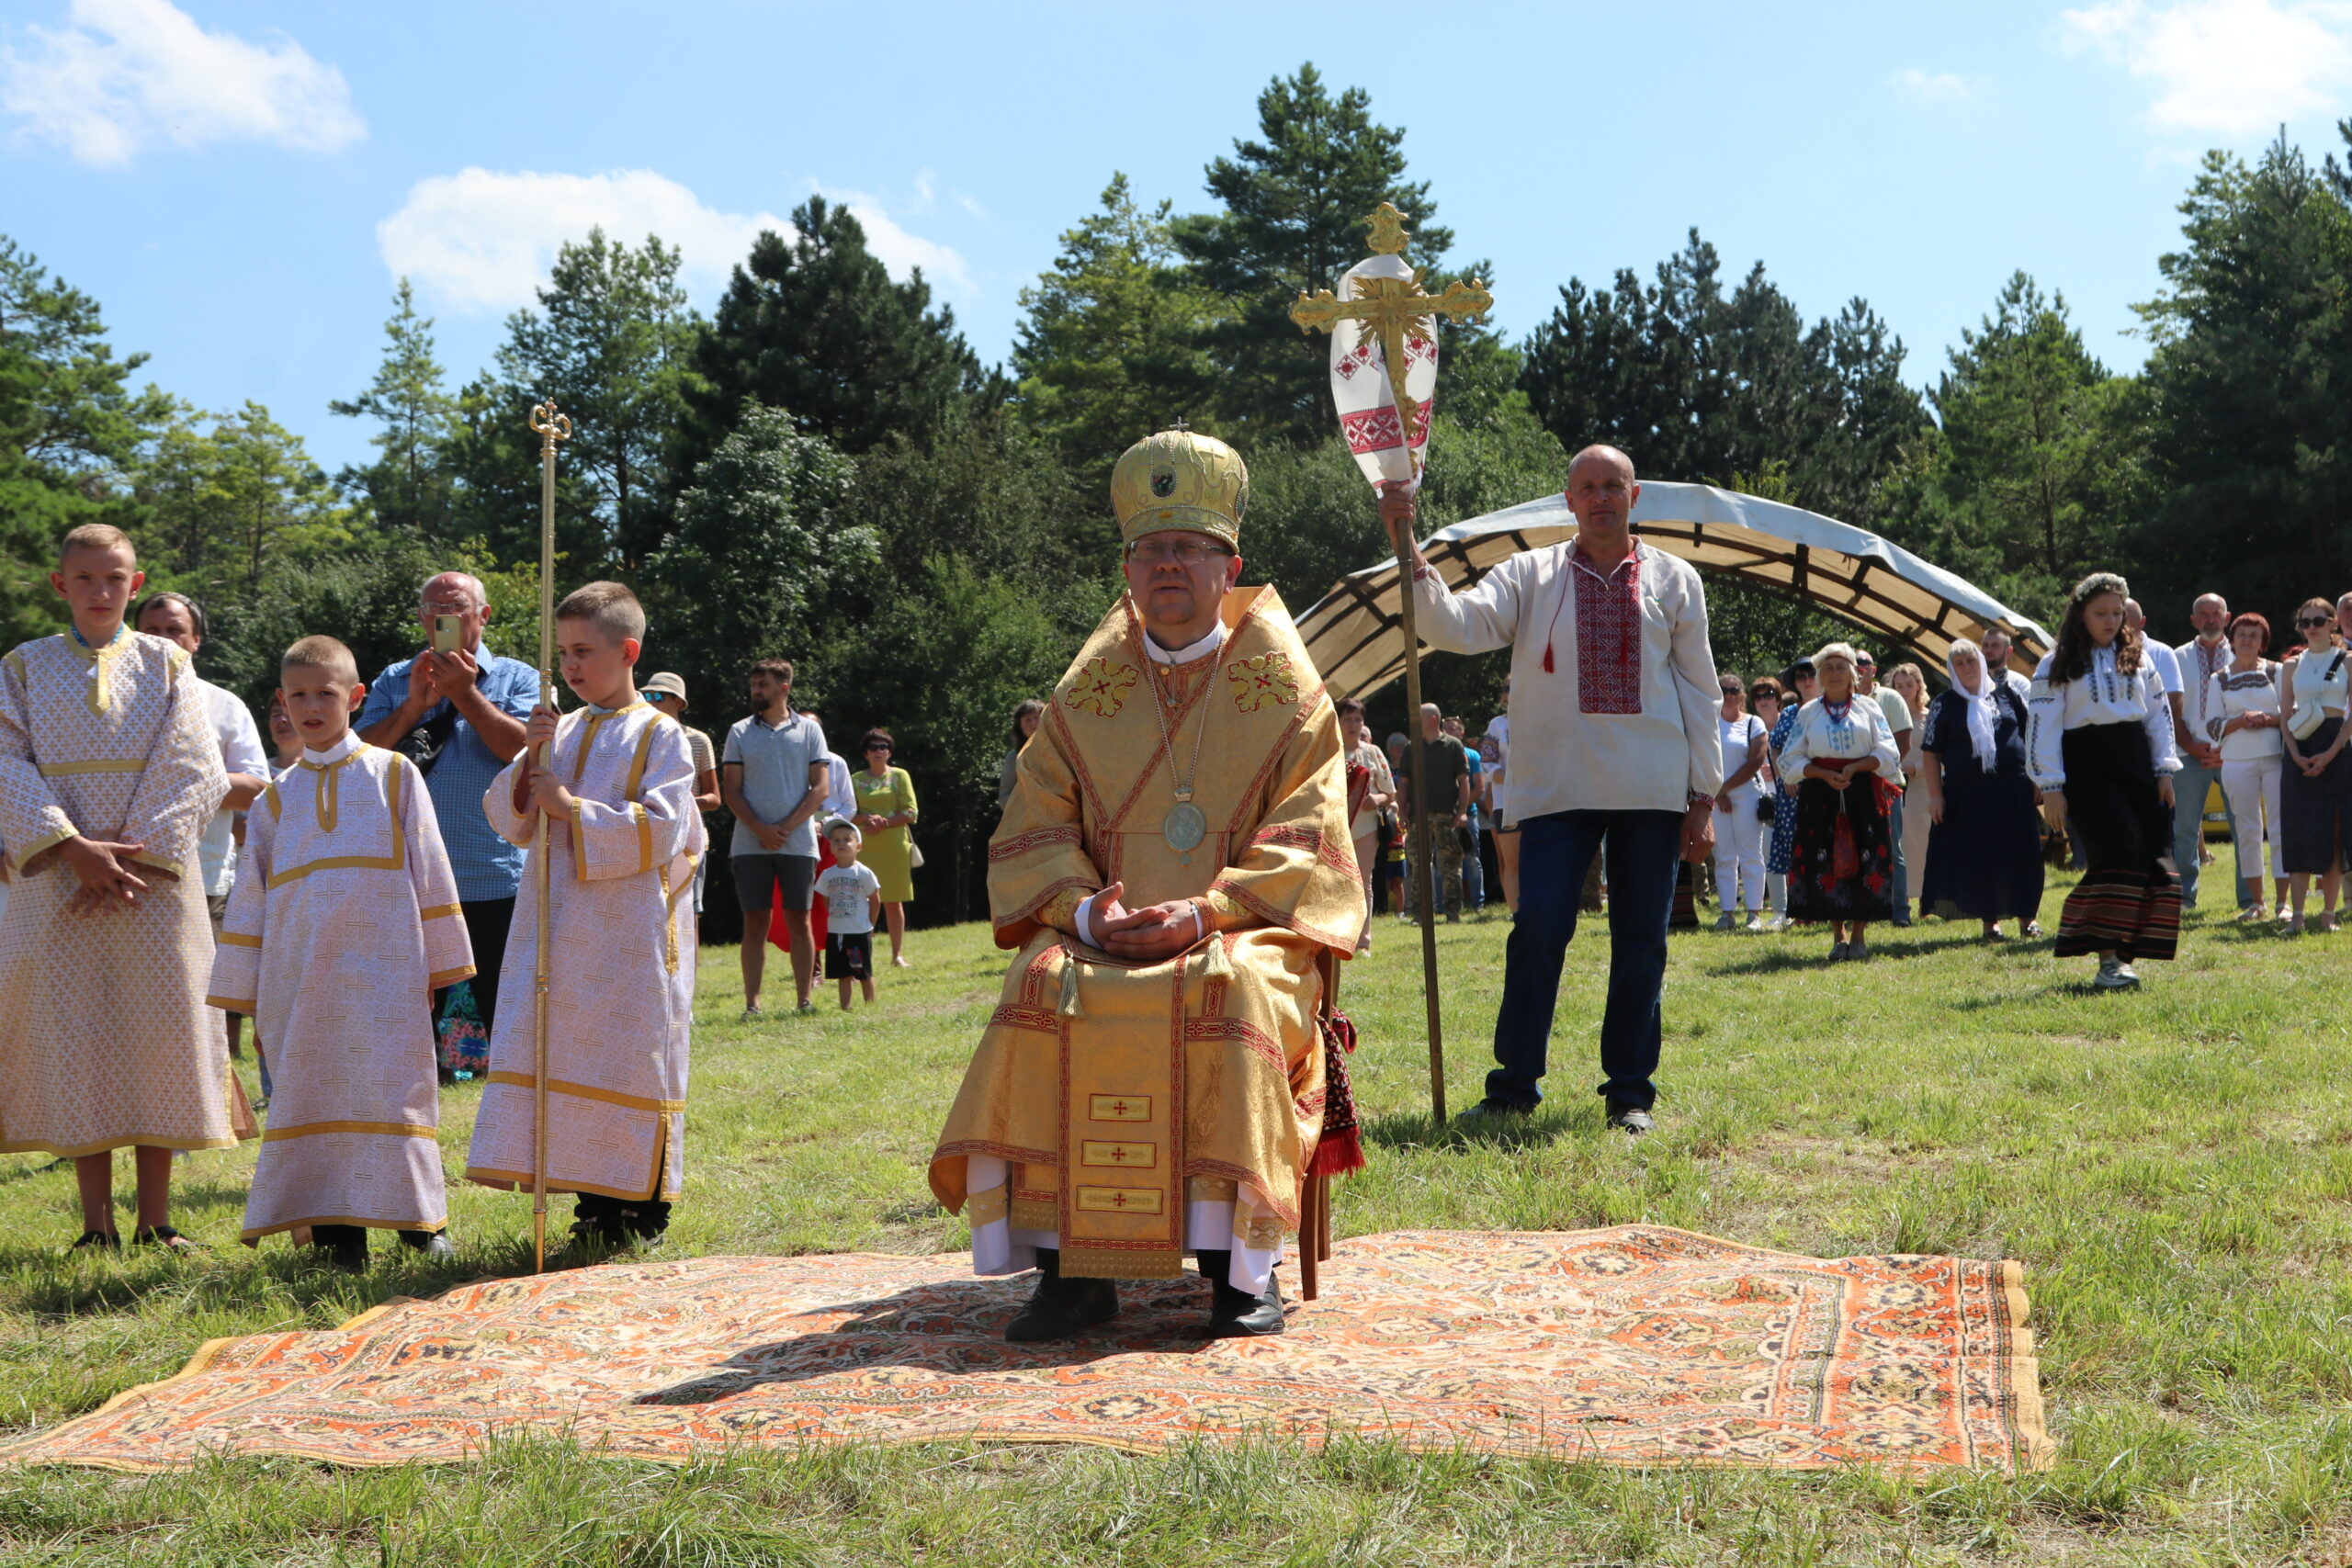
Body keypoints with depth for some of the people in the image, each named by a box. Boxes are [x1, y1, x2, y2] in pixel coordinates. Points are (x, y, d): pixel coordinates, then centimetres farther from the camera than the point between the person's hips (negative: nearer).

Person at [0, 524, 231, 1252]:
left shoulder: (165, 664, 8)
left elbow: (193, 771, -1)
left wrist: (133, 853, -11)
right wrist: (75, 849, -14)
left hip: (155, 882, 0)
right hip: (59, 886, 0)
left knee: (159, 1034, -2)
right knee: (75, 1039, -2)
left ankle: (155, 1220, 4)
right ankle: (97, 1224, 3)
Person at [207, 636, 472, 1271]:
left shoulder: (394, 775, 7)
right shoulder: (279, 796, 14)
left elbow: (428, 868, 7)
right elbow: (251, 891, 16)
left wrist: (438, 957, 3)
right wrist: (244, 983, 12)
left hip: (381, 968, -3)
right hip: (301, 974, 3)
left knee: (391, 1086, -7)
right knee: (313, 1091, 0)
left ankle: (418, 1217, 2)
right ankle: (335, 1232, 3)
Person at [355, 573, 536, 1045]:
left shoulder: (517, 678, 7)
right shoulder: (394, 682, 14)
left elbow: (525, 750, -10)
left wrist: (465, 694, -13)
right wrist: (414, 705, -9)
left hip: (495, 885, -2)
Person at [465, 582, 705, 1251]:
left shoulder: (659, 736, -3)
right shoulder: (559, 732, 12)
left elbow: (660, 827, -14)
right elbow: (506, 817, 10)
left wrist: (572, 809, -16)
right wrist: (529, 762, -7)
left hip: (629, 937, -5)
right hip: (556, 930, 5)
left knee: (630, 1062, -1)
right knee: (567, 1056, 5)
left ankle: (642, 1208, 9)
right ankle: (595, 1202, 14)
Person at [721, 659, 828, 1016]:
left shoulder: (808, 730, 6)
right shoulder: (740, 732, 8)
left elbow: (821, 787, 1)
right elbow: (730, 789, 4)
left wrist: (787, 827, -10)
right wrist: (759, 829, -10)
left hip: (798, 843, -1)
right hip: (750, 844, 1)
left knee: (799, 920, 1)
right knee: (754, 922, 0)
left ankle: (804, 999, 6)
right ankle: (752, 1003, 1)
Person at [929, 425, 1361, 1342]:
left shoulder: (1286, 696, 7)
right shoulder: (1085, 698, 14)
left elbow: (1306, 849, -1)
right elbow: (1033, 837, 9)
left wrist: (1208, 910, -17)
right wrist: (1084, 909, -12)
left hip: (1238, 934, -2)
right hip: (1103, 936, 2)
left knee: (1232, 991, -36)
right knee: (1046, 990, -30)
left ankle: (1239, 1264, -28)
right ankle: (1071, 1264, -25)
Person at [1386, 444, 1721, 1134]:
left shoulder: (1674, 579, 8)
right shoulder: (1531, 574, 5)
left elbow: (1697, 689, 10)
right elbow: (1455, 625, -10)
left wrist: (1704, 797, 6)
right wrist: (1409, 550, -24)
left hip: (1651, 791, 1)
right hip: (1557, 786, -1)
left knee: (1641, 942, 4)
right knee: (1538, 930, -9)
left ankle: (1630, 1092, 15)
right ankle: (1513, 1086, 3)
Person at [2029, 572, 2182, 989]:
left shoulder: (2137, 655, 14)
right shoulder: (2058, 664, 0)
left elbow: (2159, 712, 16)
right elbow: (2042, 726, -4)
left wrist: (2164, 770, 8)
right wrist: (2050, 787, -10)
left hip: (2135, 762, 5)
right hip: (2086, 768, -5)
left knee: (2154, 856, -3)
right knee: (2121, 849, -18)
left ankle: (2125, 954, 4)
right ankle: (2108, 958, -16)